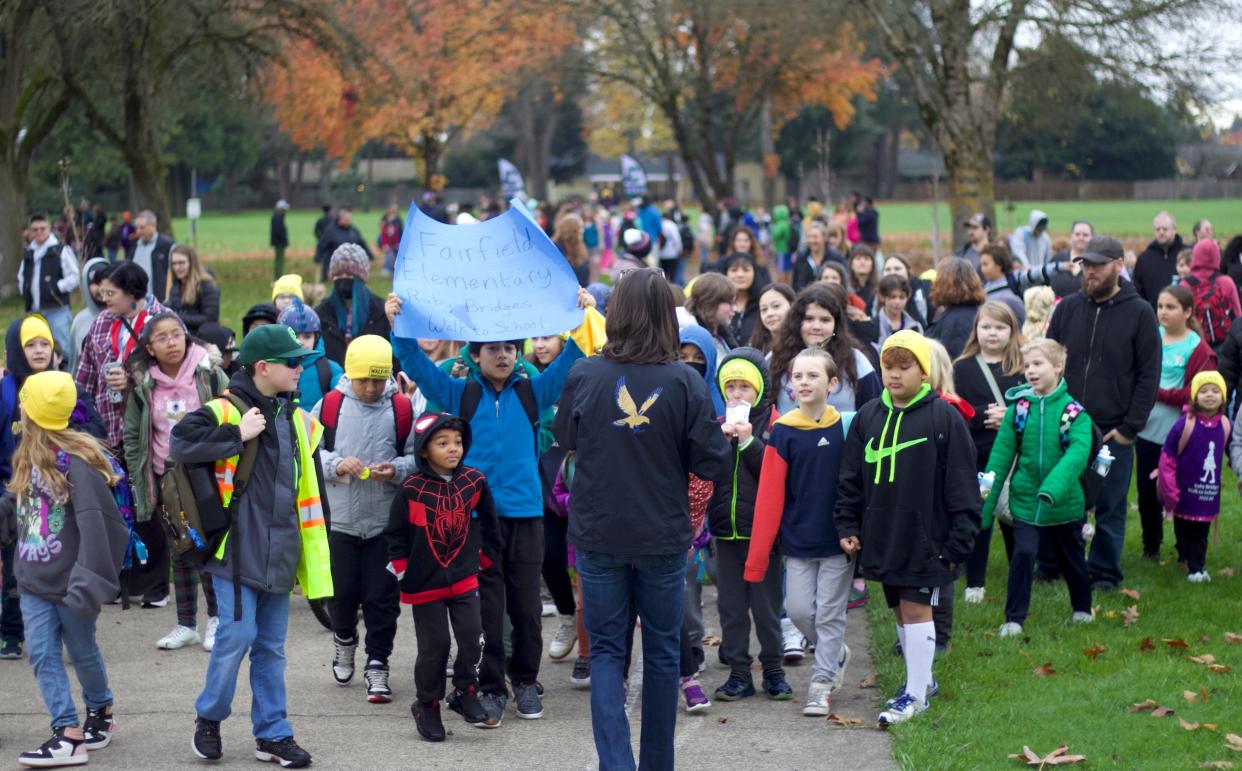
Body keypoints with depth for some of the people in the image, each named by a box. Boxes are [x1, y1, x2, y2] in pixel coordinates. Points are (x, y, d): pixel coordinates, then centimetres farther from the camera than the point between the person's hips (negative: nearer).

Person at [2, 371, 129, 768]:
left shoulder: (75, 460, -20)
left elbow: (95, 521, -25)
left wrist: (88, 579, -29)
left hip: (68, 581, -7)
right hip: (33, 580, 7)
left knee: (82, 653, 11)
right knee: (43, 655, -3)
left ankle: (100, 713, 34)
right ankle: (68, 734, -4)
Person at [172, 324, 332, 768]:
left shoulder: (298, 422, 13)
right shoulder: (225, 411, -8)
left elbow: (309, 494, 19)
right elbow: (180, 445, -23)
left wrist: (313, 558, 18)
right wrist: (238, 435, -22)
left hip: (278, 556, 6)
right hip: (236, 551, -6)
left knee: (271, 646, 10)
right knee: (237, 636, -9)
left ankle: (272, 734, 16)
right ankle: (209, 717, 13)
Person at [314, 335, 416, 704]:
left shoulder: (402, 408, -2)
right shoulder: (330, 405, -2)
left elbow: (419, 458, 4)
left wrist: (396, 469, -16)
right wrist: (336, 465, -14)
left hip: (386, 519, -1)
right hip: (339, 518, 1)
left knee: (382, 597, 0)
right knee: (342, 591, 9)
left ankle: (377, 665, 11)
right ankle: (344, 640, 38)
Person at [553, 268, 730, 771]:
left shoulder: (584, 376, -9)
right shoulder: (685, 383, -13)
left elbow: (564, 438, 9)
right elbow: (713, 465, -9)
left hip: (598, 535, 0)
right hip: (663, 537, 0)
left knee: (606, 649, 8)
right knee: (661, 651, 14)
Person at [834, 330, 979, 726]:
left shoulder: (944, 418, -7)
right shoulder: (868, 417, 7)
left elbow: (962, 485, -6)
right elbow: (851, 479, 13)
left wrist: (958, 542, -9)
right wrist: (847, 526, 5)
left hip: (925, 537, -5)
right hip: (883, 537, 5)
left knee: (916, 608, -5)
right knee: (900, 609, 14)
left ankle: (916, 693, 1)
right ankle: (921, 679, 30)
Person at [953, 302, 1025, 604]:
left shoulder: (1023, 367, 3)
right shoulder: (963, 368, 2)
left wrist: (1011, 417, -17)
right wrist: (984, 415, -19)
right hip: (977, 458, 0)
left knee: (1013, 517, 10)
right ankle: (974, 583, 15)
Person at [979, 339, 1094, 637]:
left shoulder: (1073, 411, -10)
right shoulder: (1018, 409, -3)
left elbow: (1079, 452, -25)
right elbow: (1001, 456, -2)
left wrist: (1052, 489, -40)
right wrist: (987, 500, -7)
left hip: (1064, 501, -1)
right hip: (1025, 499, 1)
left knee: (1071, 558, 16)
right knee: (1023, 554, -12)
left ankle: (1082, 608, 39)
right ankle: (1013, 619, -2)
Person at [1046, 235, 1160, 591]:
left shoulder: (1139, 313, -2)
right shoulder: (1068, 308, 6)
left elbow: (1149, 376, -3)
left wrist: (1130, 427, -8)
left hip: (1114, 431, -3)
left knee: (1110, 507, 5)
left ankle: (1104, 573, 16)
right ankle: (1051, 567, 20)